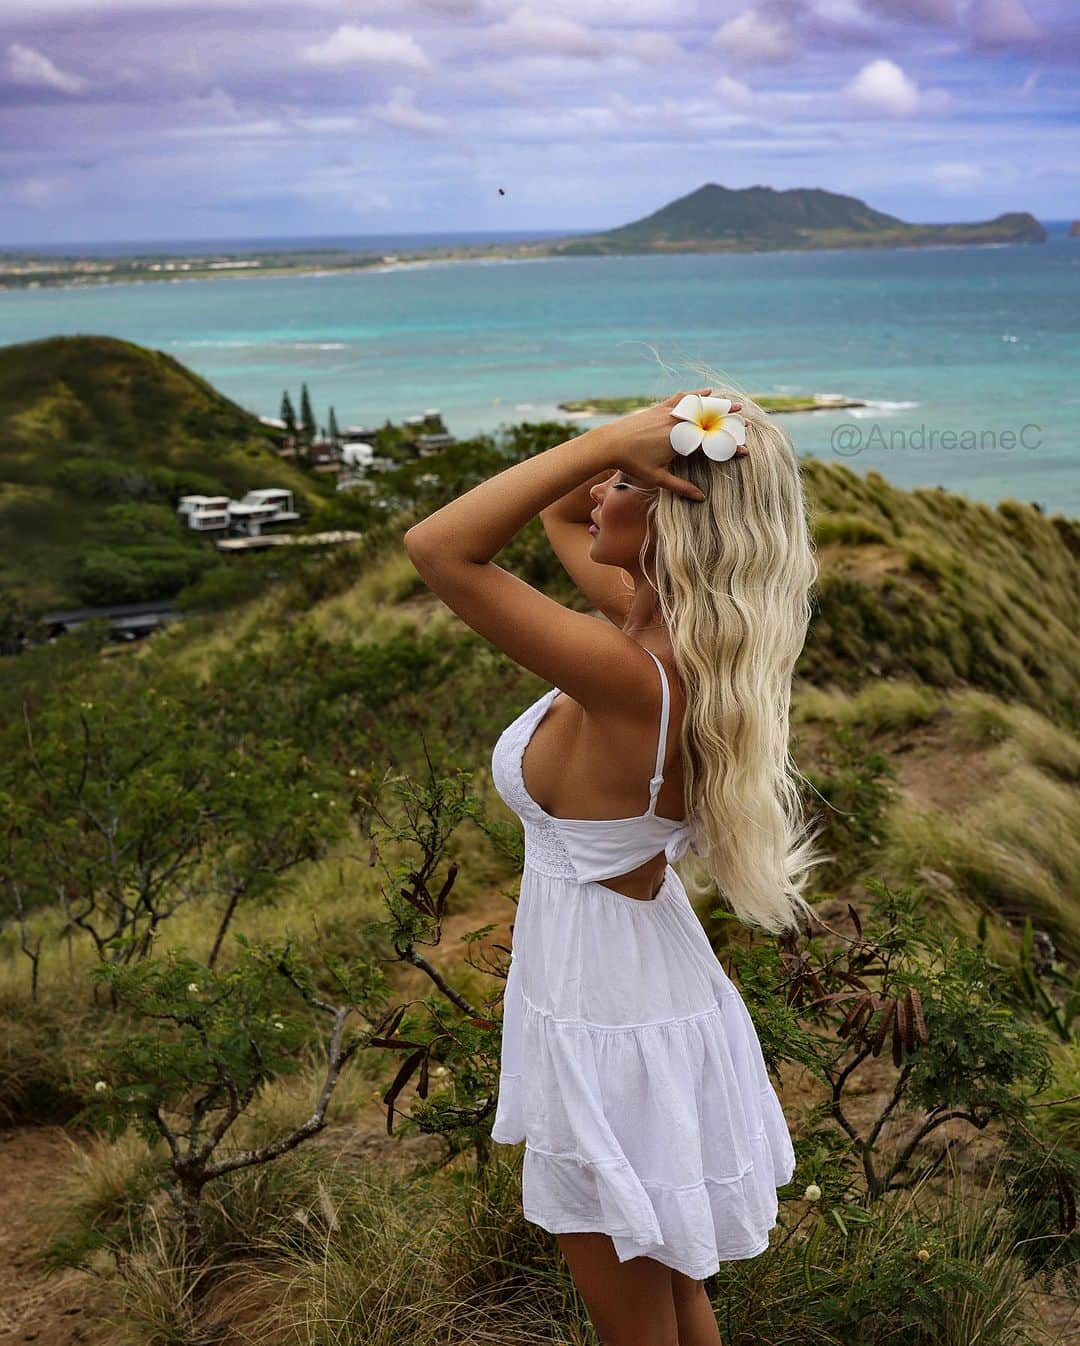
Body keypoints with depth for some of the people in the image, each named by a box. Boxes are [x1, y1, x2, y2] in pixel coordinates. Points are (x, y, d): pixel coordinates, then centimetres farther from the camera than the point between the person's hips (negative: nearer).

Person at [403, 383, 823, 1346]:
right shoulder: (674, 627, -6)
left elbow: (437, 548, -33)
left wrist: (614, 440, -33)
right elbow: (559, 513, 9)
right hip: (664, 1001, 9)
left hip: (608, 1030, -8)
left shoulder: (629, 675, -32)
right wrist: (615, 452, -9)